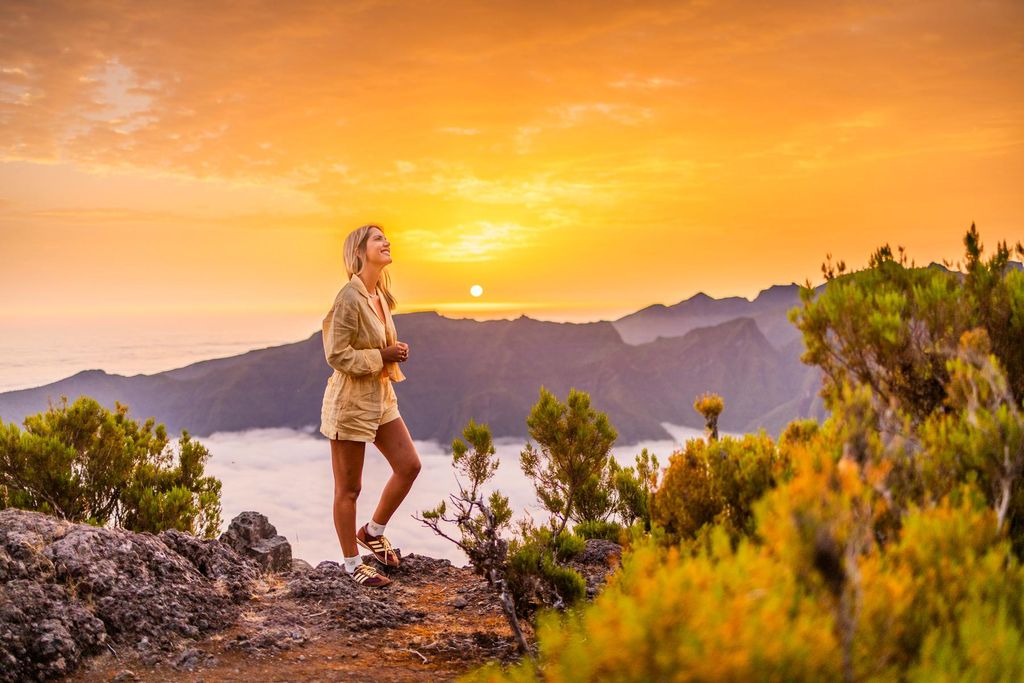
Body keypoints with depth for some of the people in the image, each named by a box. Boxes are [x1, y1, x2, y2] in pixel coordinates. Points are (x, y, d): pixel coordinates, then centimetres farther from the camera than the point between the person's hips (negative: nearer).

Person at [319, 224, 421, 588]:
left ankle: (373, 531, 28)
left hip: (381, 397, 9)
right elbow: (337, 355, -20)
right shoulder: (349, 298, -19)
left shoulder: (380, 295, 9)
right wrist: (383, 356, -17)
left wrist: (395, 351, 6)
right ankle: (352, 563, 18)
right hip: (350, 401, -9)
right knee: (348, 487, 4)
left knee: (409, 465, 10)